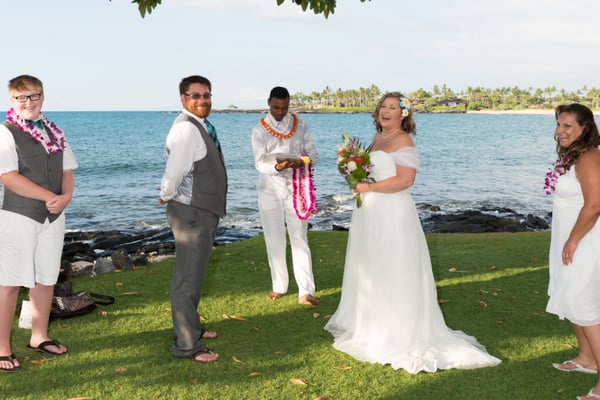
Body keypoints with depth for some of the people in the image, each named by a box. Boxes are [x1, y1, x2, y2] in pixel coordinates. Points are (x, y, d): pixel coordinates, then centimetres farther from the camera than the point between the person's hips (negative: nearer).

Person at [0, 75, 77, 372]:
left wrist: (66, 196, -10)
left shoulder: (55, 132, 11)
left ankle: (39, 337, 27)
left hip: (53, 215, 6)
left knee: (46, 279, 13)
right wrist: (51, 197, -18)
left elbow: (66, 171, 11)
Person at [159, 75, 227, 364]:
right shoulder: (186, 128, -20)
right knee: (188, 280, -3)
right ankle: (186, 345, 6)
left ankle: (190, 327, 38)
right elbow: (174, 172, -25)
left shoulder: (201, 126, 13)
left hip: (203, 212, 10)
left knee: (193, 276, 22)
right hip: (191, 214, -10)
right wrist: (167, 196, -8)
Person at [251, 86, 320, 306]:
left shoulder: (300, 126, 3)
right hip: (269, 190, 0)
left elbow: (313, 154, 0)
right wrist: (276, 167, -31)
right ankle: (279, 286, 21)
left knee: (299, 238, -5)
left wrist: (302, 161, -23)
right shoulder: (260, 130, -1)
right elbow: (259, 163, -10)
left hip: (295, 189, 0)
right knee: (274, 239, 8)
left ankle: (306, 292, -7)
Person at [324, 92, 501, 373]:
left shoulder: (402, 140, -12)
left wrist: (369, 187, -19)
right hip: (369, 214, 9)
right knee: (370, 272, 15)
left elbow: (405, 180, -21)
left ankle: (397, 334, 6)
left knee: (392, 274, -3)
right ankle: (369, 325, 26)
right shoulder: (377, 139, 14)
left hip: (392, 214, -9)